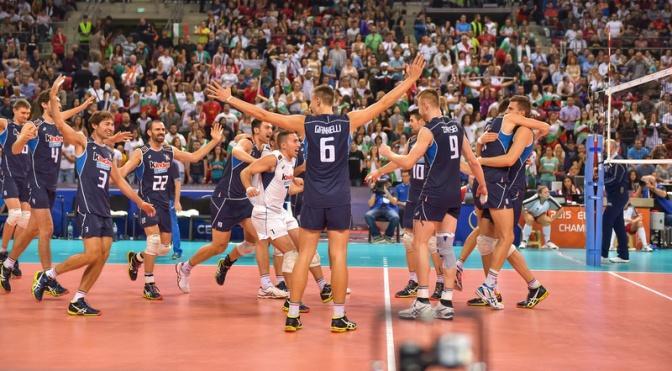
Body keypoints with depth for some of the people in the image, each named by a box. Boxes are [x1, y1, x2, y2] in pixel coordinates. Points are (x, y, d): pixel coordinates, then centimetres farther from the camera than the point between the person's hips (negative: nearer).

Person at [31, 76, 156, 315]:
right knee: (92, 254, -16)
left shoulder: (108, 153, 19)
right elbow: (60, 124, -11)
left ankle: (78, 302, 7)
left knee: (103, 257, 0)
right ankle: (46, 276, 1)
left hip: (104, 210, 8)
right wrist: (53, 96, -18)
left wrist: (140, 202, 26)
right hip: (87, 208, -8)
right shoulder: (83, 143, 0)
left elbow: (119, 181, 26)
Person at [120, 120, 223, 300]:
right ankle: (149, 285, -10)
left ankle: (136, 258, 36)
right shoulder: (141, 153, -6)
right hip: (147, 201, -6)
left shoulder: (170, 151, 9)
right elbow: (123, 171, -13)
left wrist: (214, 141, 8)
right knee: (154, 240, -21)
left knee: (165, 248, 8)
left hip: (164, 203, 6)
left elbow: (194, 157, 13)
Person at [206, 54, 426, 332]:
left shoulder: (305, 123, -2)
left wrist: (228, 99, 6)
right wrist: (411, 80, 13)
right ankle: (339, 318, 4)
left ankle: (292, 316, 7)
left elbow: (263, 114, -1)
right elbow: (384, 103, 4)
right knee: (338, 257, 1)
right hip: (339, 199, 0)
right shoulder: (348, 121, 0)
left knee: (304, 256, 5)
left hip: (313, 200, 0)